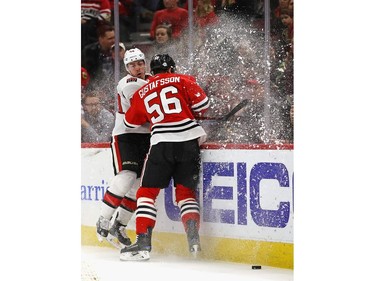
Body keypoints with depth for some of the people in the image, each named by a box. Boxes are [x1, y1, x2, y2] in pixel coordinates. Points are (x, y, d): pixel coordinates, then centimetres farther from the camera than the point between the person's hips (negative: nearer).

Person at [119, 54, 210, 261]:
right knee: (186, 192, 13)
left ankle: (143, 243, -9)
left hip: (162, 143, -1)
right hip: (189, 140, 1)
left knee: (147, 192, 4)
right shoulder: (182, 80, 11)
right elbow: (202, 104, 1)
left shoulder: (142, 93, 17)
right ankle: (193, 237, -4)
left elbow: (130, 123, 27)